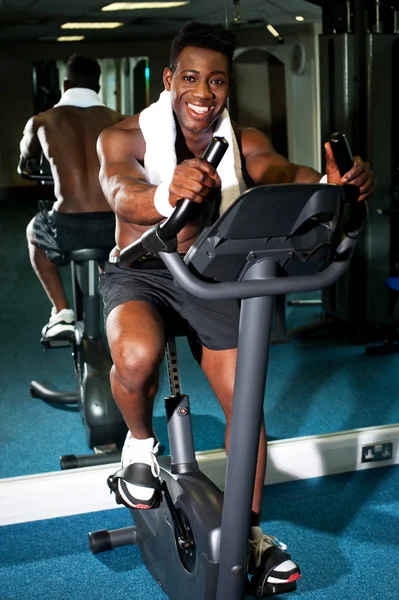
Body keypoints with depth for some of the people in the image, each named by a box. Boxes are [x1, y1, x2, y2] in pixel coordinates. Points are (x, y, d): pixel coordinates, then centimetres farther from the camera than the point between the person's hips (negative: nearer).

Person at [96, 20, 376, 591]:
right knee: (137, 355, -34)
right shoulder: (125, 137, -16)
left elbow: (287, 173, -25)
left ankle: (250, 531, 15)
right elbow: (122, 194, -36)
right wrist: (166, 194, -62)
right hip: (141, 270, -3)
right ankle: (141, 442, 0)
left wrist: (336, 182, -49)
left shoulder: (243, 143, -6)